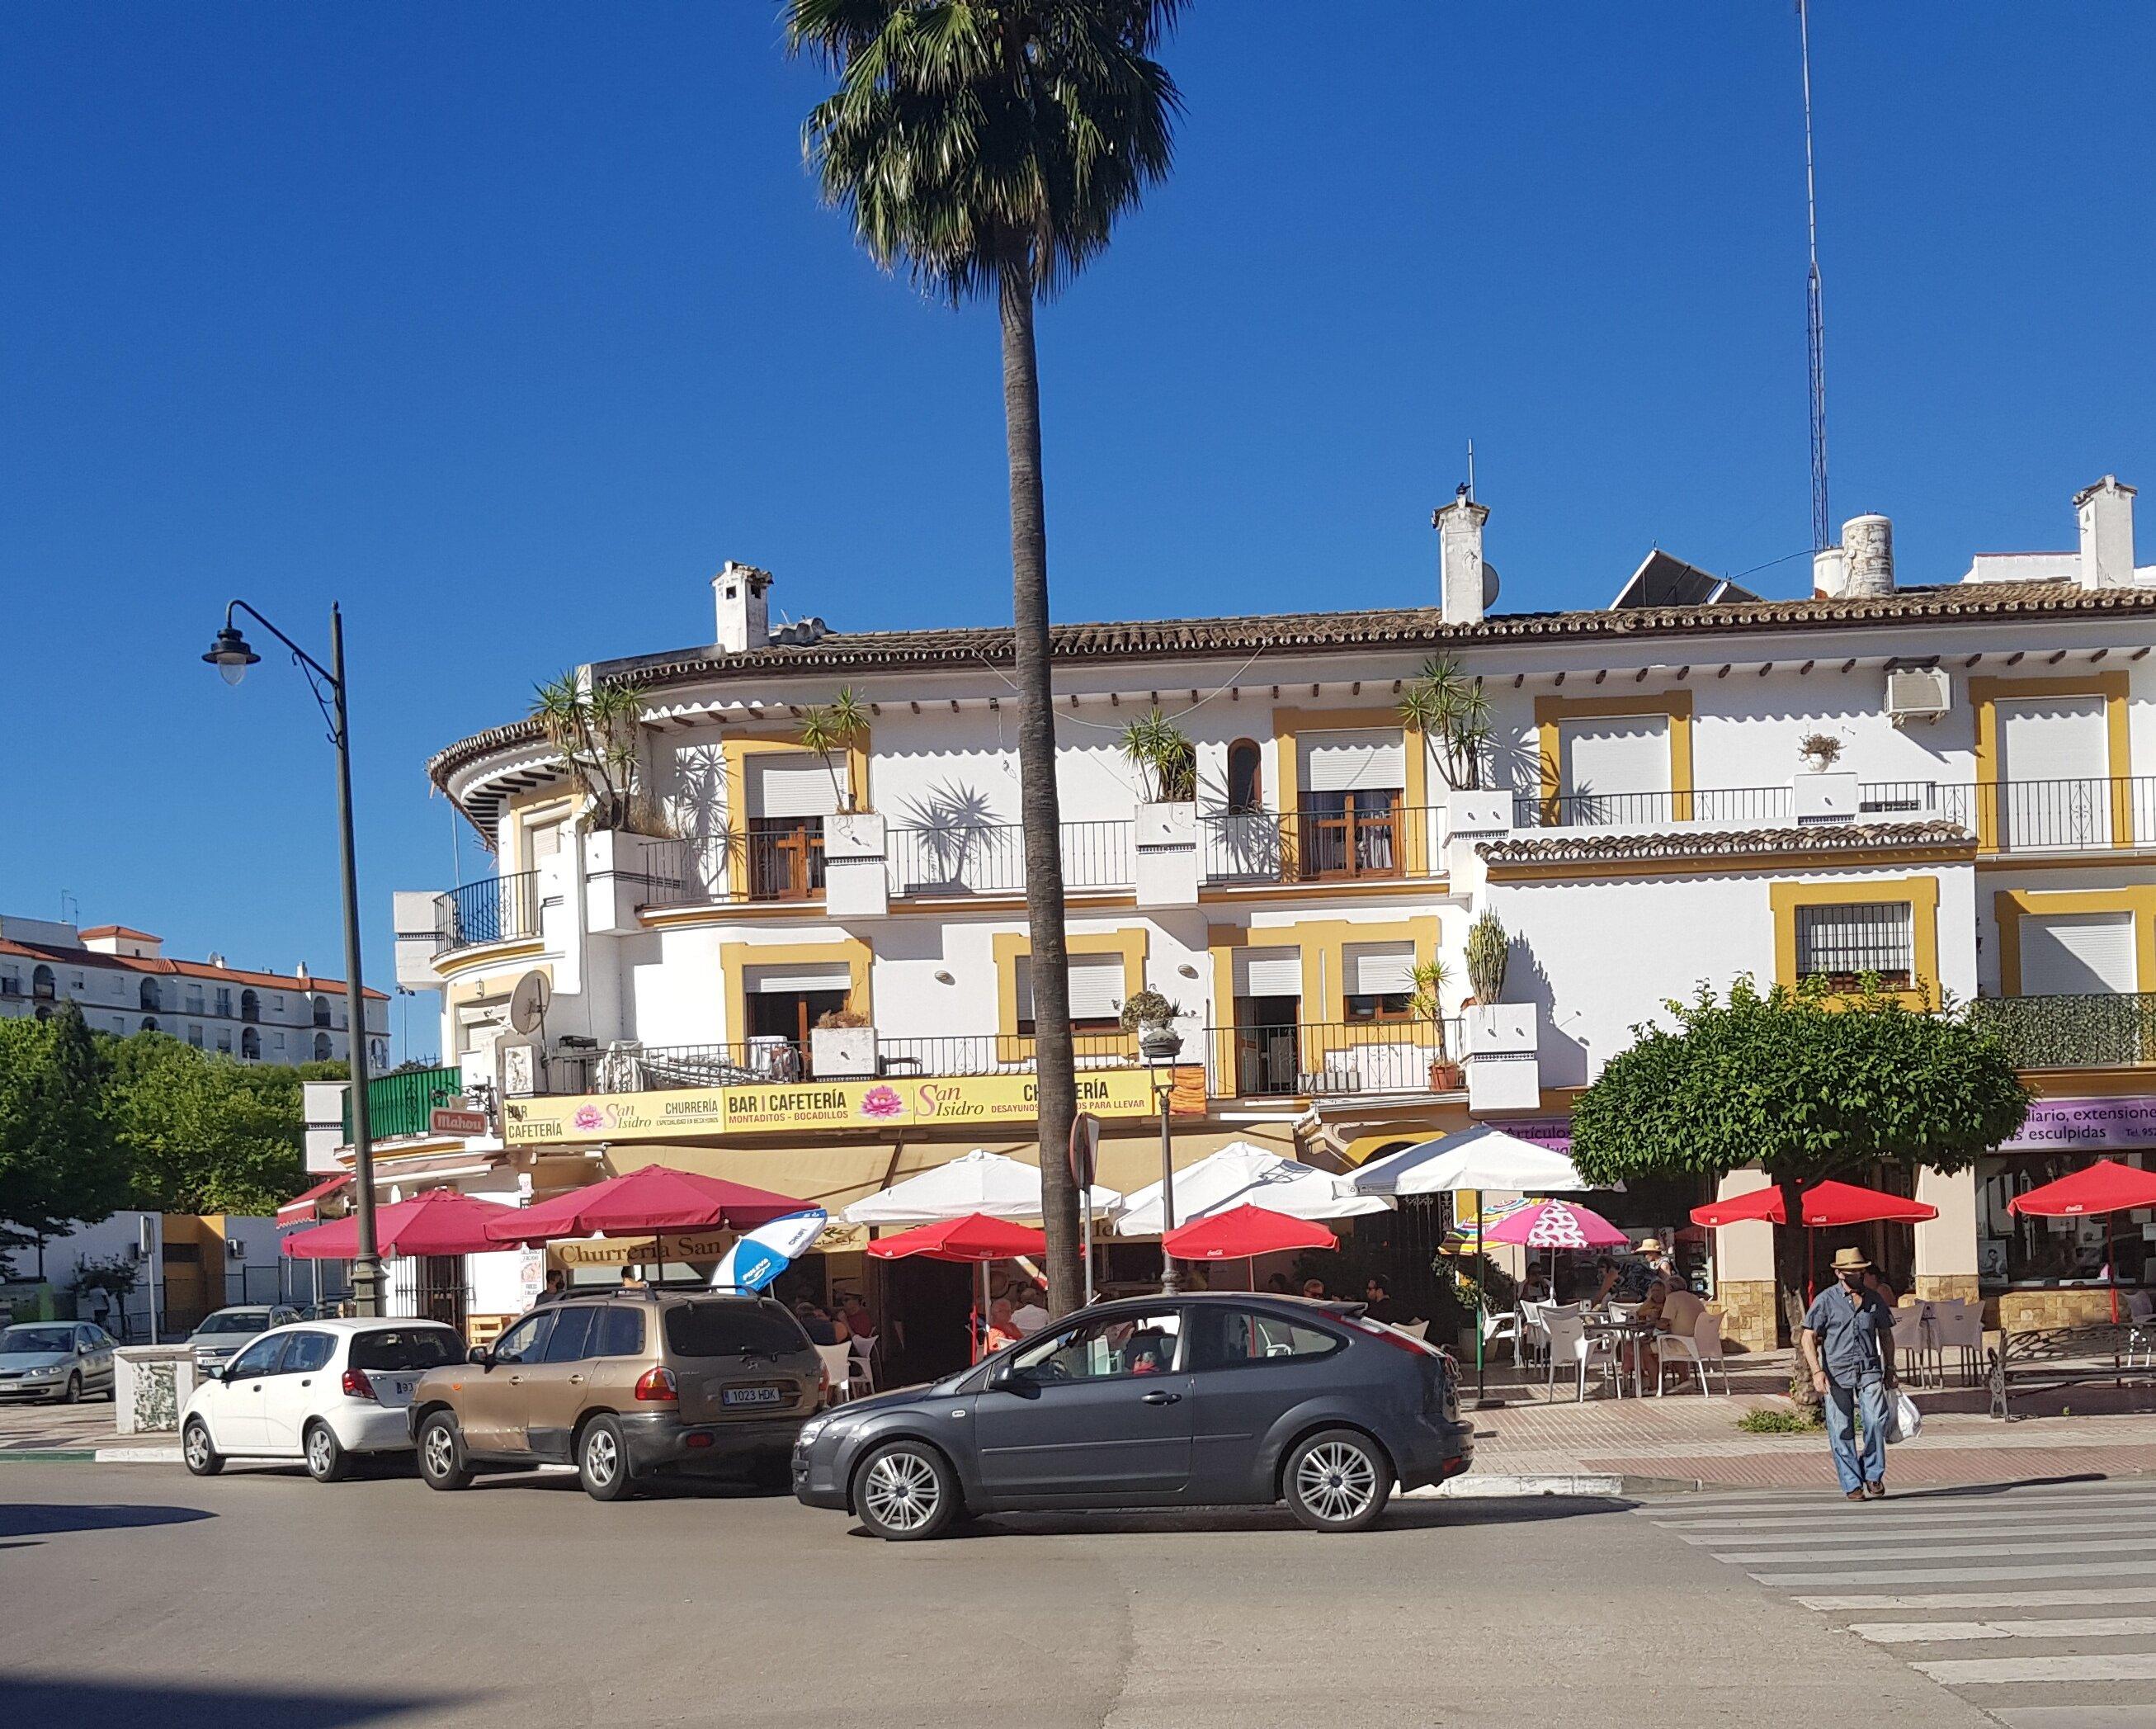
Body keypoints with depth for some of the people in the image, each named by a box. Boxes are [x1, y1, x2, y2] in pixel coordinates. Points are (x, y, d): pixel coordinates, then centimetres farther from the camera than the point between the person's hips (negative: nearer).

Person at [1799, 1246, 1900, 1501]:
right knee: (1841, 1432, -1)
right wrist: (1817, 1371, -13)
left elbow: (1885, 1334, 23)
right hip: (1836, 1374, -2)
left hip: (1869, 1370, 2)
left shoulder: (1874, 1299, 11)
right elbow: (1808, 1337, -3)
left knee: (1876, 1421, -15)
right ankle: (1852, 1485, 8)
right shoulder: (1825, 1300, -1)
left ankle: (1873, 1475, 3)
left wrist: (1889, 1369, 19)